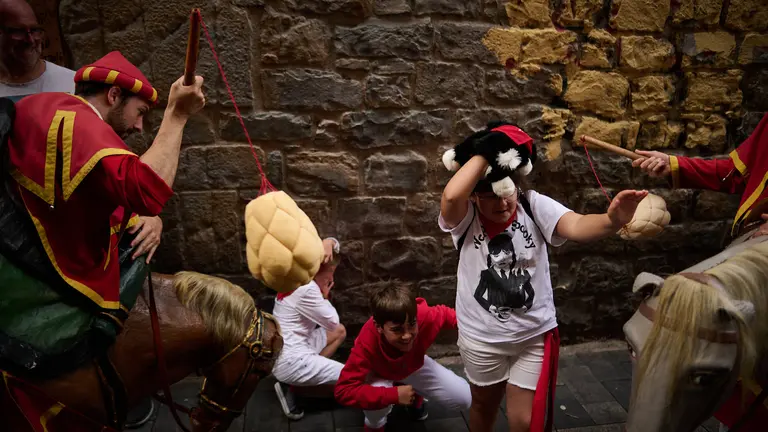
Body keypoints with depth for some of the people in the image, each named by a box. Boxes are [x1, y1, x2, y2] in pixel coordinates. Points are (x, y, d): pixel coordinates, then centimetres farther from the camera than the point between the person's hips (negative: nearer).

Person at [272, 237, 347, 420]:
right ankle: (291, 387, -2)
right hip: (290, 360, -10)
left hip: (292, 347, 10)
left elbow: (333, 242, 11)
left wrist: (329, 243, -12)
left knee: (340, 332, 23)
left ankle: (314, 370, 9)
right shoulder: (306, 289, -22)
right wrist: (325, 297, 3)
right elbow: (333, 323, -11)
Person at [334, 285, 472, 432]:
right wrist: (394, 394, -45)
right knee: (376, 404, -35)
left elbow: (444, 314, -14)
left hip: (414, 366, 3)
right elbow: (344, 391, -41)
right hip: (380, 374, -3)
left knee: (463, 398, -7)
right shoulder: (367, 343, -42)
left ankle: (416, 396, 23)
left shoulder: (424, 316, -39)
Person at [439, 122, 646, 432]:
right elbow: (451, 196, -40)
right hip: (482, 337, 0)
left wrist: (611, 221, -51)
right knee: (484, 405, 24)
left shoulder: (534, 205, -13)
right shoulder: (465, 217, -17)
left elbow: (576, 226, -30)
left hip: (535, 334, 1)